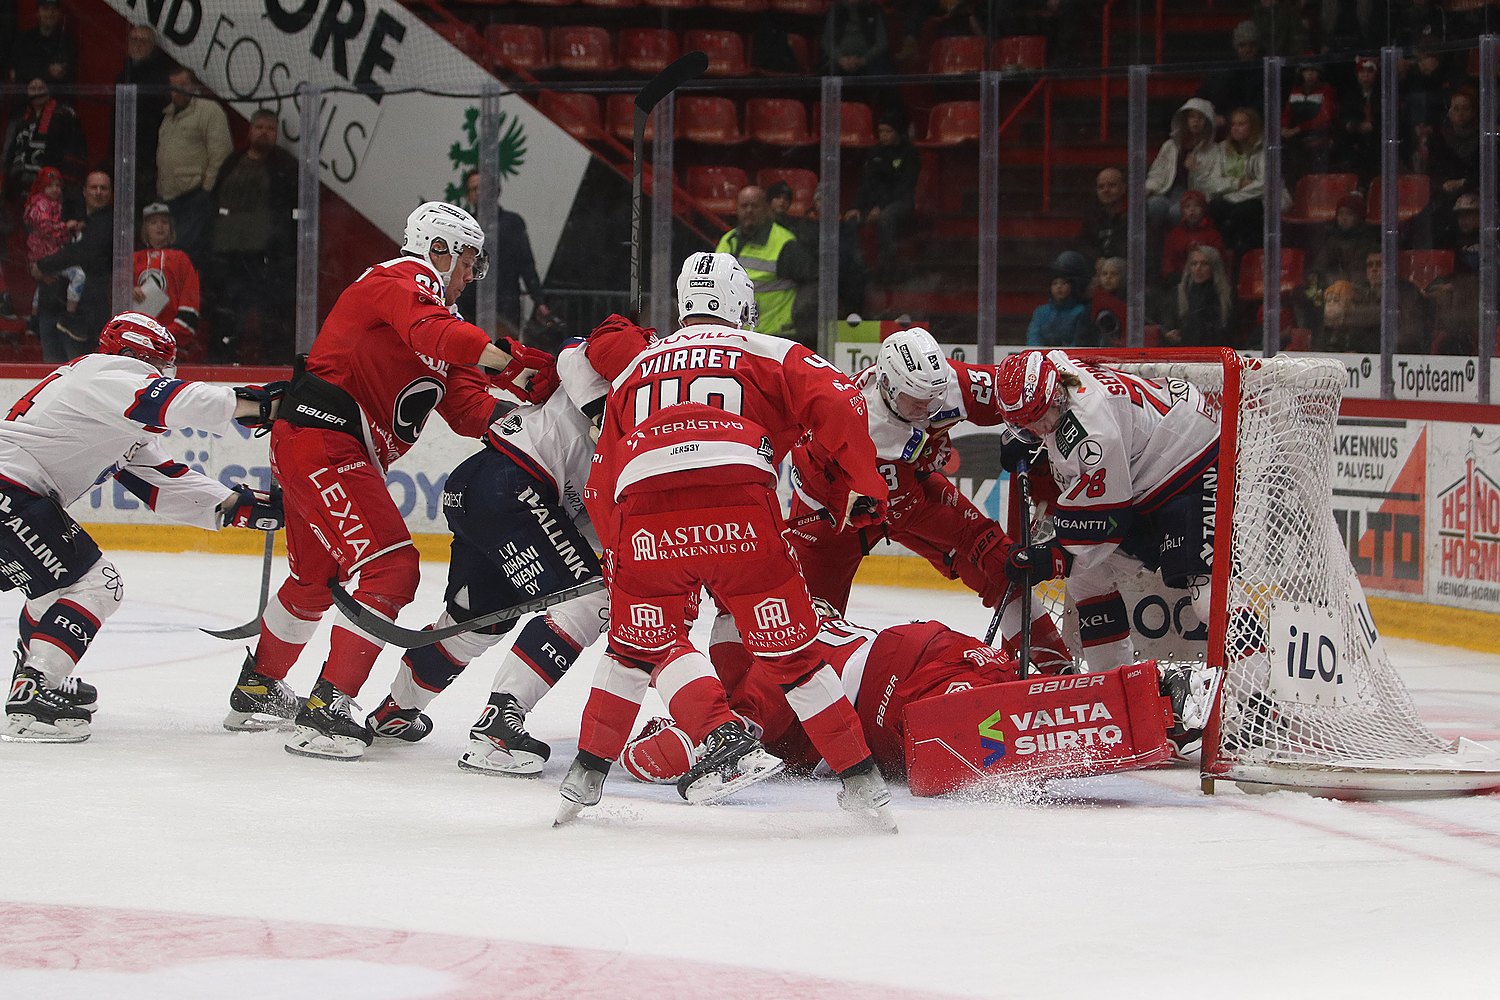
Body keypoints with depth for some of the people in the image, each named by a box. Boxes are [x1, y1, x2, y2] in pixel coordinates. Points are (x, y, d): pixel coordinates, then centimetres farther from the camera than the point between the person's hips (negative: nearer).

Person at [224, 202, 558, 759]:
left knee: (315, 577, 28)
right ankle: (326, 711, -18)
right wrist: (511, 362, -36)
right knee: (389, 567, -17)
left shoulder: (433, 314, 21)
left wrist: (527, 403, -2)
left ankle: (257, 690, 45)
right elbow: (432, 335, -30)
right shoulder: (401, 283, -8)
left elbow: (469, 412, 13)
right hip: (323, 439, -11)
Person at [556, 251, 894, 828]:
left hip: (644, 510, 2)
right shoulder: (768, 354, 24)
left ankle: (589, 771, 13)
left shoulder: (634, 367, 33)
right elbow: (838, 403, 6)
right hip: (740, 509, -2)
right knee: (787, 650, 10)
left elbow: (602, 484, 32)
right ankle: (862, 781, 12)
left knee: (641, 643, 24)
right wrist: (862, 488, 9)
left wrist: (617, 557, 39)